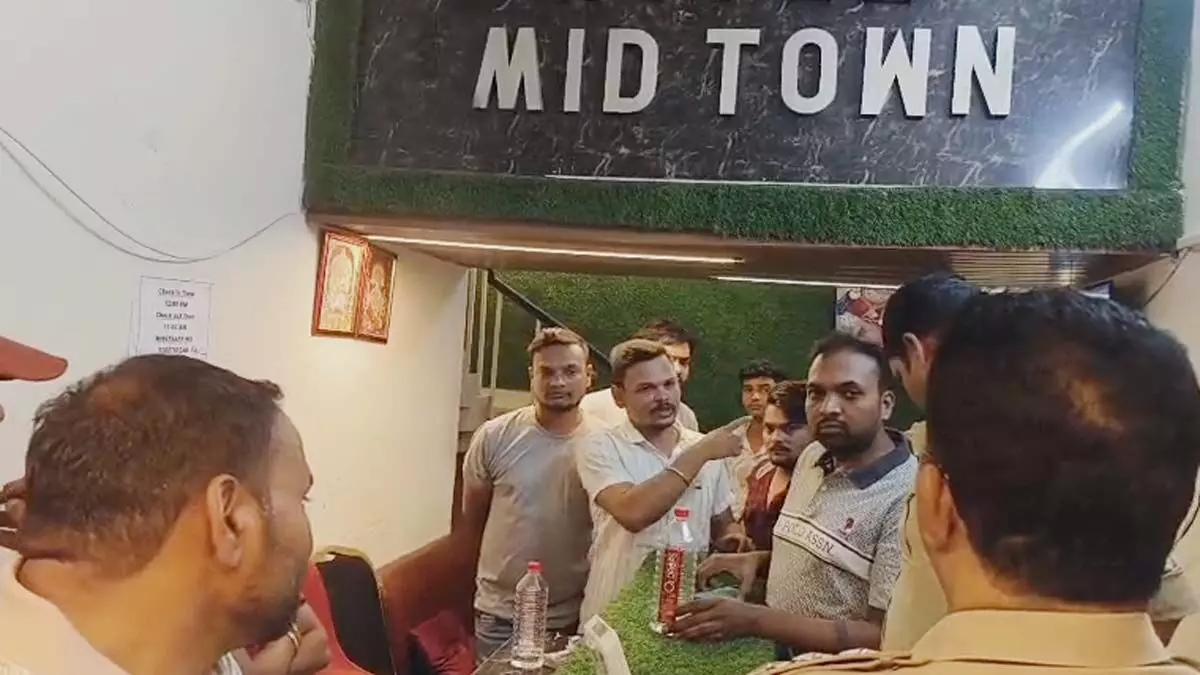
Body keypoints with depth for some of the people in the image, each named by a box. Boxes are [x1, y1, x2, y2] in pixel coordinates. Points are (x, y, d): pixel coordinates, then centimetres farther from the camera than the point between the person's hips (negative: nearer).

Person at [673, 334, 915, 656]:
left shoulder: (907, 499, -19)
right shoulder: (813, 457, 5)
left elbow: (885, 637, -20)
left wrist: (754, 620, -24)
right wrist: (758, 559, 0)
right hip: (774, 654, 7)